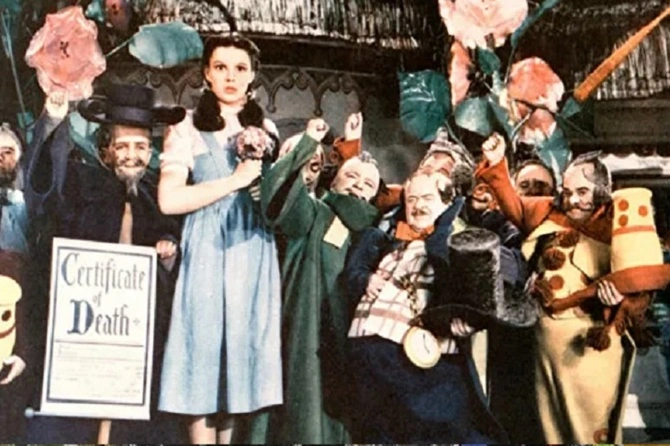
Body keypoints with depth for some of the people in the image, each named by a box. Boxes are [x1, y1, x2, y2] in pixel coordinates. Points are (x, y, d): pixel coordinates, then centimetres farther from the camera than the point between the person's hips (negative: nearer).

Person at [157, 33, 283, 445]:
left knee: (245, 343, 2)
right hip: (208, 251, -4)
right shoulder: (188, 130, 2)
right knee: (205, 341, -6)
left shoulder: (266, 130, 15)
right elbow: (170, 200, -9)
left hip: (254, 251, 4)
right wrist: (234, 180, -10)